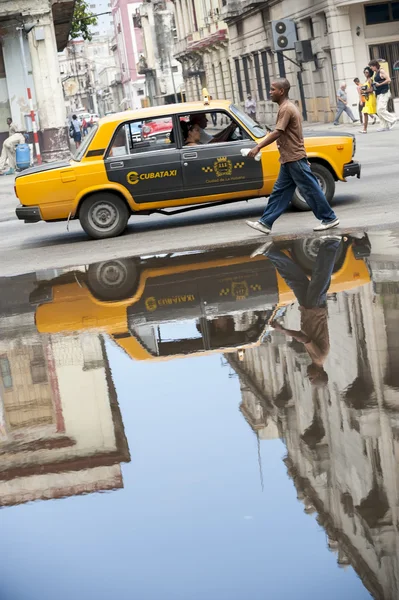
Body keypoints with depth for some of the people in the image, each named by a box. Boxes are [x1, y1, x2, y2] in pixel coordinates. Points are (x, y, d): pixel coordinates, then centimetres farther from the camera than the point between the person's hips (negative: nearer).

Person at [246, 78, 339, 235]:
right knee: (279, 192, 9)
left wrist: (258, 147, -27)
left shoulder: (286, 109, -17)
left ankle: (329, 218, 7)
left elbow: (277, 133, -25)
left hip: (294, 159, -10)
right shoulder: (287, 107, 14)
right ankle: (265, 223, 10)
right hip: (289, 159, 10)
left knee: (310, 189, -2)